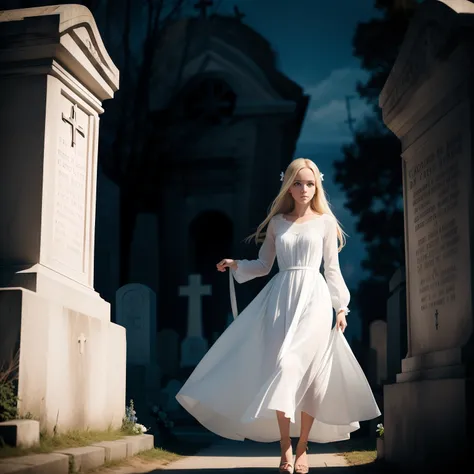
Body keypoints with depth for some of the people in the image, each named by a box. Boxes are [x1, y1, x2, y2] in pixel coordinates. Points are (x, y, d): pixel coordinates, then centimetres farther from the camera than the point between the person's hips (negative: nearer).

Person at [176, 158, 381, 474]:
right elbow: (264, 265, 14)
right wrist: (236, 265, -2)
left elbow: (333, 269, 6)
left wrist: (341, 307, 2)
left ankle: (302, 448, 4)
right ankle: (285, 447, -4)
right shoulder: (277, 222, 11)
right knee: (283, 368, -9)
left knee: (308, 371, -7)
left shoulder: (325, 222, 6)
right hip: (281, 298, 2)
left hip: (313, 298, -2)